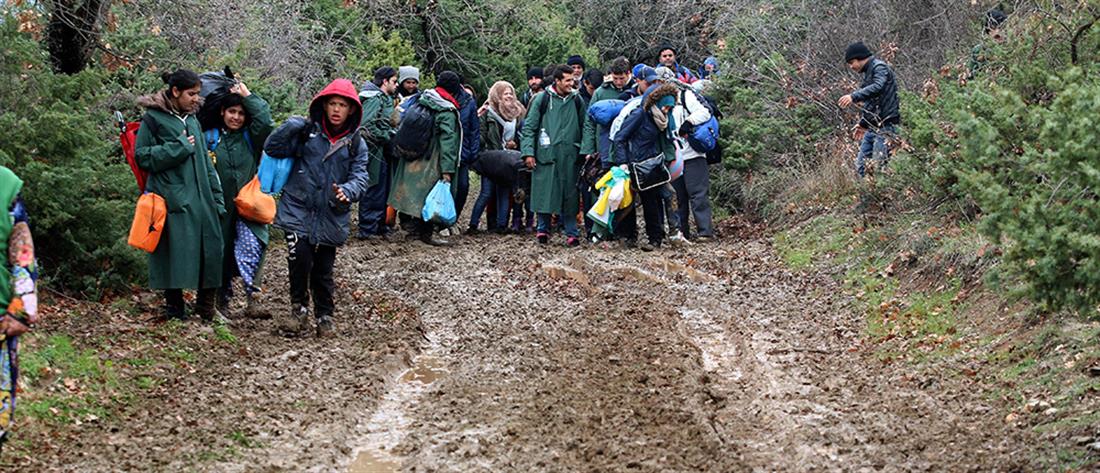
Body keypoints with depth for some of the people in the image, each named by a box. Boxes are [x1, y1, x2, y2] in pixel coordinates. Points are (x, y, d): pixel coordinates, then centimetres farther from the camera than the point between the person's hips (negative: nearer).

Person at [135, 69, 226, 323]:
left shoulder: (192, 120, 18)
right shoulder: (153, 118, -2)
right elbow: (142, 157, -7)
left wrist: (216, 197, 15)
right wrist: (179, 147, -10)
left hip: (200, 196, 6)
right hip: (172, 197, -6)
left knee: (212, 248, 2)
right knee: (175, 250, -4)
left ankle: (207, 306, 14)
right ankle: (174, 306, 8)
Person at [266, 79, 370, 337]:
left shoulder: (356, 144, 4)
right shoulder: (307, 132, 0)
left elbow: (360, 177, -3)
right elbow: (273, 149, -2)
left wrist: (347, 192, -24)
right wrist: (291, 127, -18)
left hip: (331, 217, 2)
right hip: (299, 211, -2)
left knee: (323, 268, 9)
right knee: (300, 258, -17)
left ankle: (325, 315, 29)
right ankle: (299, 308, 4)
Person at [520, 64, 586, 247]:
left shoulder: (577, 101, 11)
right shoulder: (542, 99, 1)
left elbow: (584, 127, 16)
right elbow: (529, 127, 2)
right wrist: (528, 152, -6)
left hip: (569, 155, 2)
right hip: (546, 154, -2)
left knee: (569, 193, 1)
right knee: (545, 192, -1)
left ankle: (571, 232, 4)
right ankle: (543, 229, 10)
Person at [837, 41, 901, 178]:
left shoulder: (880, 67, -7)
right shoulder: (868, 73, 22)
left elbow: (877, 87, -29)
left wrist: (854, 96, -36)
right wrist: (863, 124, 32)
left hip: (885, 125, -10)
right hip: (872, 127, 10)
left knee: (879, 166, -13)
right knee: (861, 166, 6)